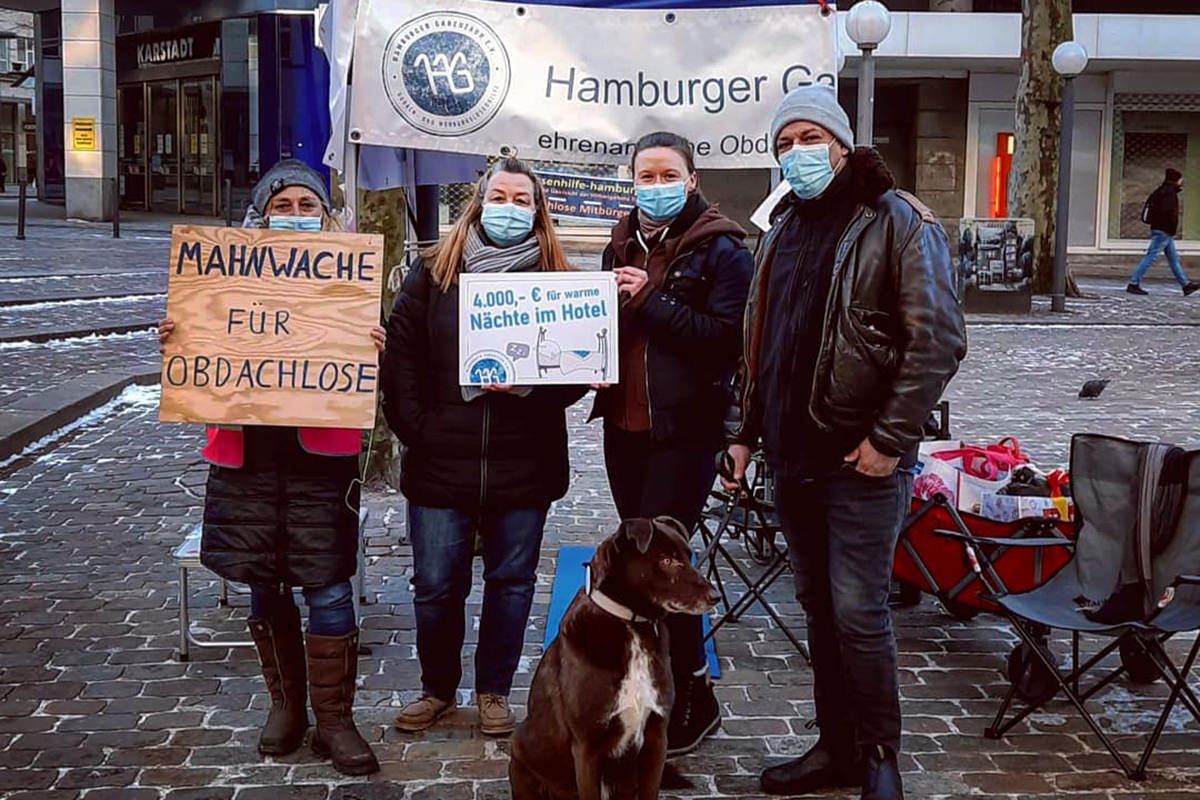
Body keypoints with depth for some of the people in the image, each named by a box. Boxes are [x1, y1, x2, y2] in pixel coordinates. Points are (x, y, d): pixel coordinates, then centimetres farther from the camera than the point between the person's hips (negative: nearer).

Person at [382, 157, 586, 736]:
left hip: (524, 466, 0)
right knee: (435, 585, 7)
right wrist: (416, 428, -8)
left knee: (512, 581, 11)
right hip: (441, 464, 0)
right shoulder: (432, 274, 4)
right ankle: (437, 688, 28)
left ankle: (493, 691, 28)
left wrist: (530, 387, -18)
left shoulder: (557, 281, 3)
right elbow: (400, 356, 1)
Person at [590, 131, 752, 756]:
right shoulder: (622, 245, 15)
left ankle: (692, 697, 7)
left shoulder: (721, 250, -6)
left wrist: (649, 302, -18)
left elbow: (726, 336, -17)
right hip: (623, 424, 7)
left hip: (685, 429, -7)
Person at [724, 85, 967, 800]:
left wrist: (890, 438, -18)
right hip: (793, 453, 7)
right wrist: (744, 432, 17)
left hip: (862, 460, -7)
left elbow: (940, 339, -16)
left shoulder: (897, 221, -8)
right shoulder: (783, 228, 15)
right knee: (818, 607, 14)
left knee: (858, 613, -5)